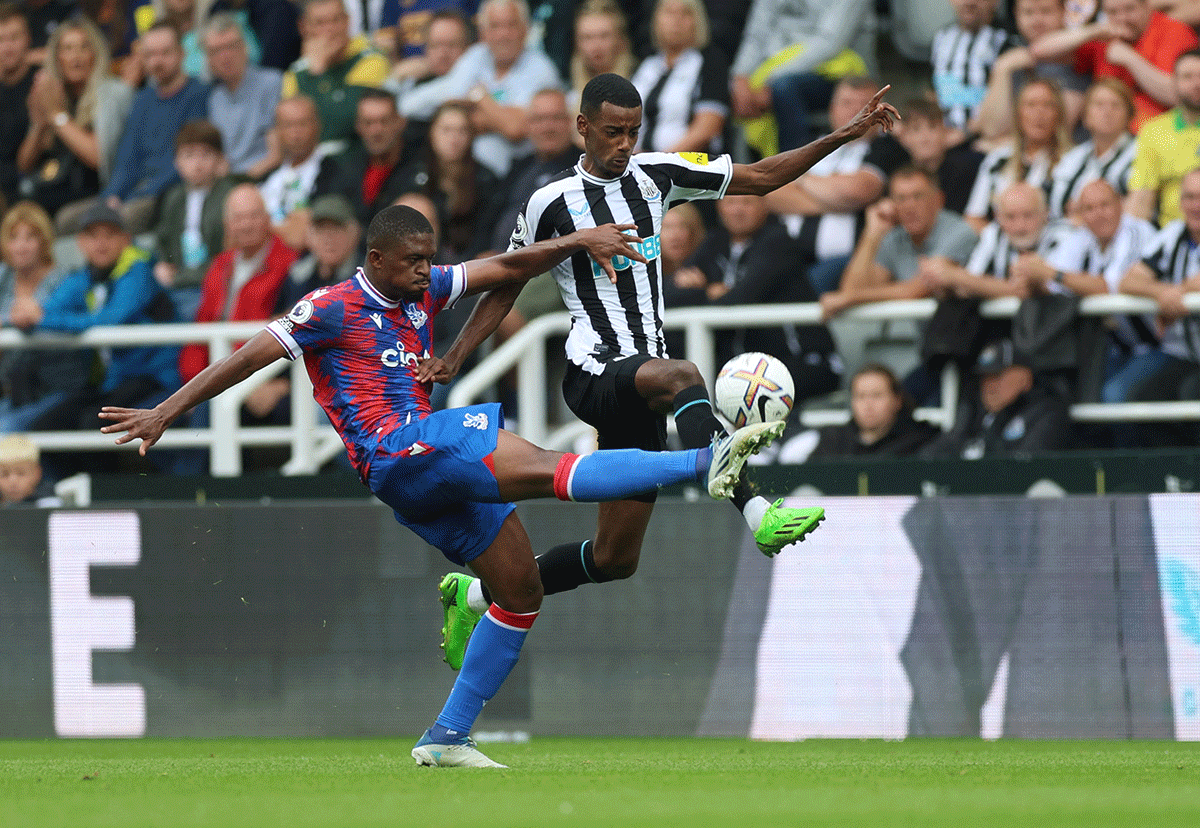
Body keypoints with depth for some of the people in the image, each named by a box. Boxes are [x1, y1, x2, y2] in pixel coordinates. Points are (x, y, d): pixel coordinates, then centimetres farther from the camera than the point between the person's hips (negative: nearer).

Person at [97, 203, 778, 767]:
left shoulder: (424, 290, 17)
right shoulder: (335, 309, -3)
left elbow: (506, 269, 19)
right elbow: (249, 357, -4)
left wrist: (577, 243, 5)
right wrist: (167, 412, -6)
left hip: (436, 463, 10)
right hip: (395, 453, -10)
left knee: (522, 589, 7)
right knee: (544, 469, -24)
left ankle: (448, 737, 9)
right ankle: (703, 463, -38)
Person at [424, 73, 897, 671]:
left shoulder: (654, 175, 8)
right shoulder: (552, 203, -3)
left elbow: (761, 178, 11)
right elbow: (505, 288, 7)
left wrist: (845, 135, 4)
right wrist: (453, 358, -3)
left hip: (637, 386, 6)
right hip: (595, 372, -6)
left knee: (615, 558, 8)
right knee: (682, 375, -40)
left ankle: (476, 595, 24)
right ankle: (756, 515, -53)